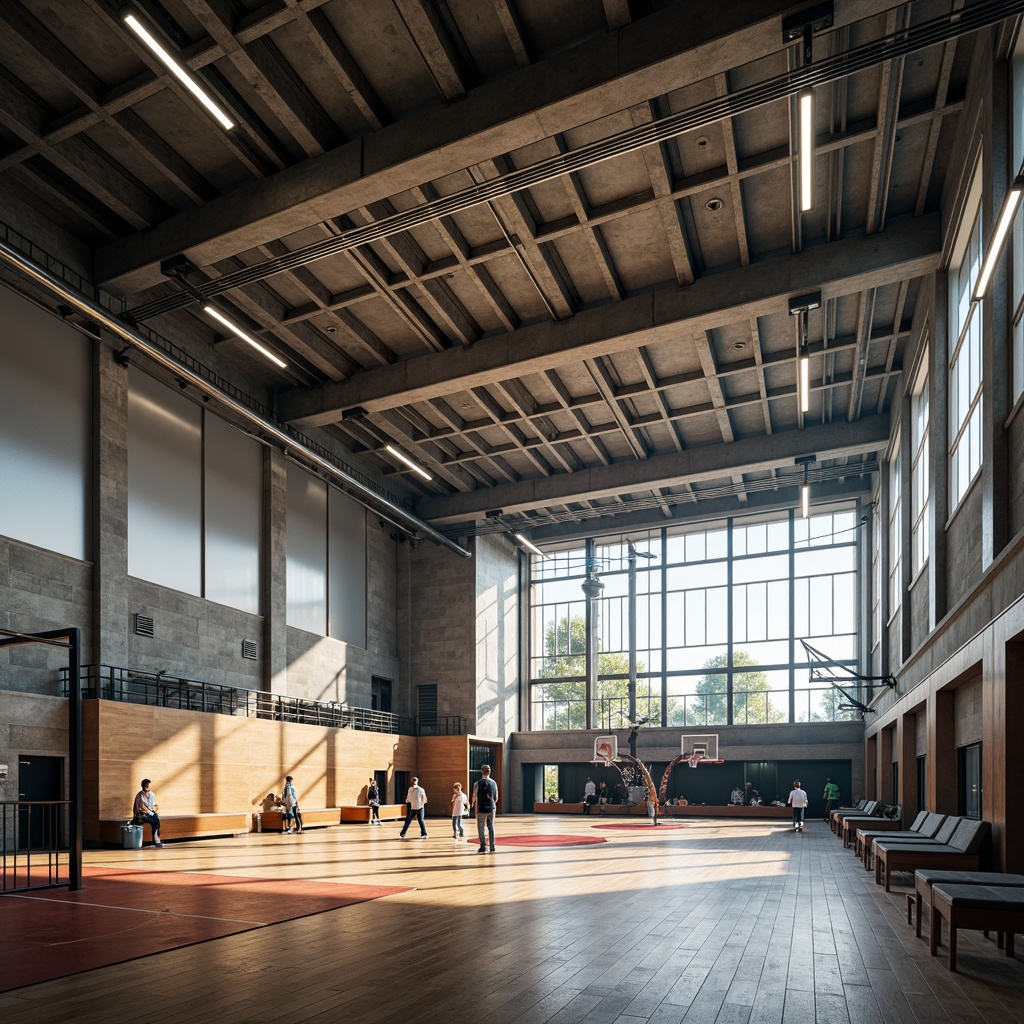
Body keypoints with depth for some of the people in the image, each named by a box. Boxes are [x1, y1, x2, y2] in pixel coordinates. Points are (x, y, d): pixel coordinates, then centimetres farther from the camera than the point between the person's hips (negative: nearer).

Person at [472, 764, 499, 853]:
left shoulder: (479, 783, -9)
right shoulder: (494, 783, 4)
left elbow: (474, 796, -8)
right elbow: (496, 798, 9)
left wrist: (473, 804, 9)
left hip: (482, 809, -4)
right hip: (491, 808, 4)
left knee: (481, 828, 6)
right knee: (491, 827, 12)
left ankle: (483, 847, 3)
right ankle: (492, 847, 13)